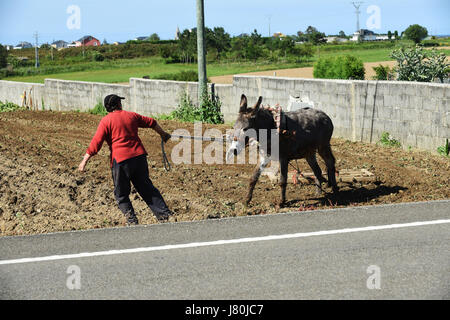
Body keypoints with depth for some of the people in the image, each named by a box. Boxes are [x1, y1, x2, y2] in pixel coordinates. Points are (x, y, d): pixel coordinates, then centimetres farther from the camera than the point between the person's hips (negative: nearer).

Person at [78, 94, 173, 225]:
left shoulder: (106, 121, -2)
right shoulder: (131, 115, 12)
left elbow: (96, 142, -8)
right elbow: (151, 122, 25)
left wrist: (85, 160, -5)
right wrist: (163, 134, 43)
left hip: (120, 160, -4)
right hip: (139, 156, 4)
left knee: (121, 194, 10)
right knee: (146, 188, 16)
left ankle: (132, 220, 4)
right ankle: (164, 213, 14)